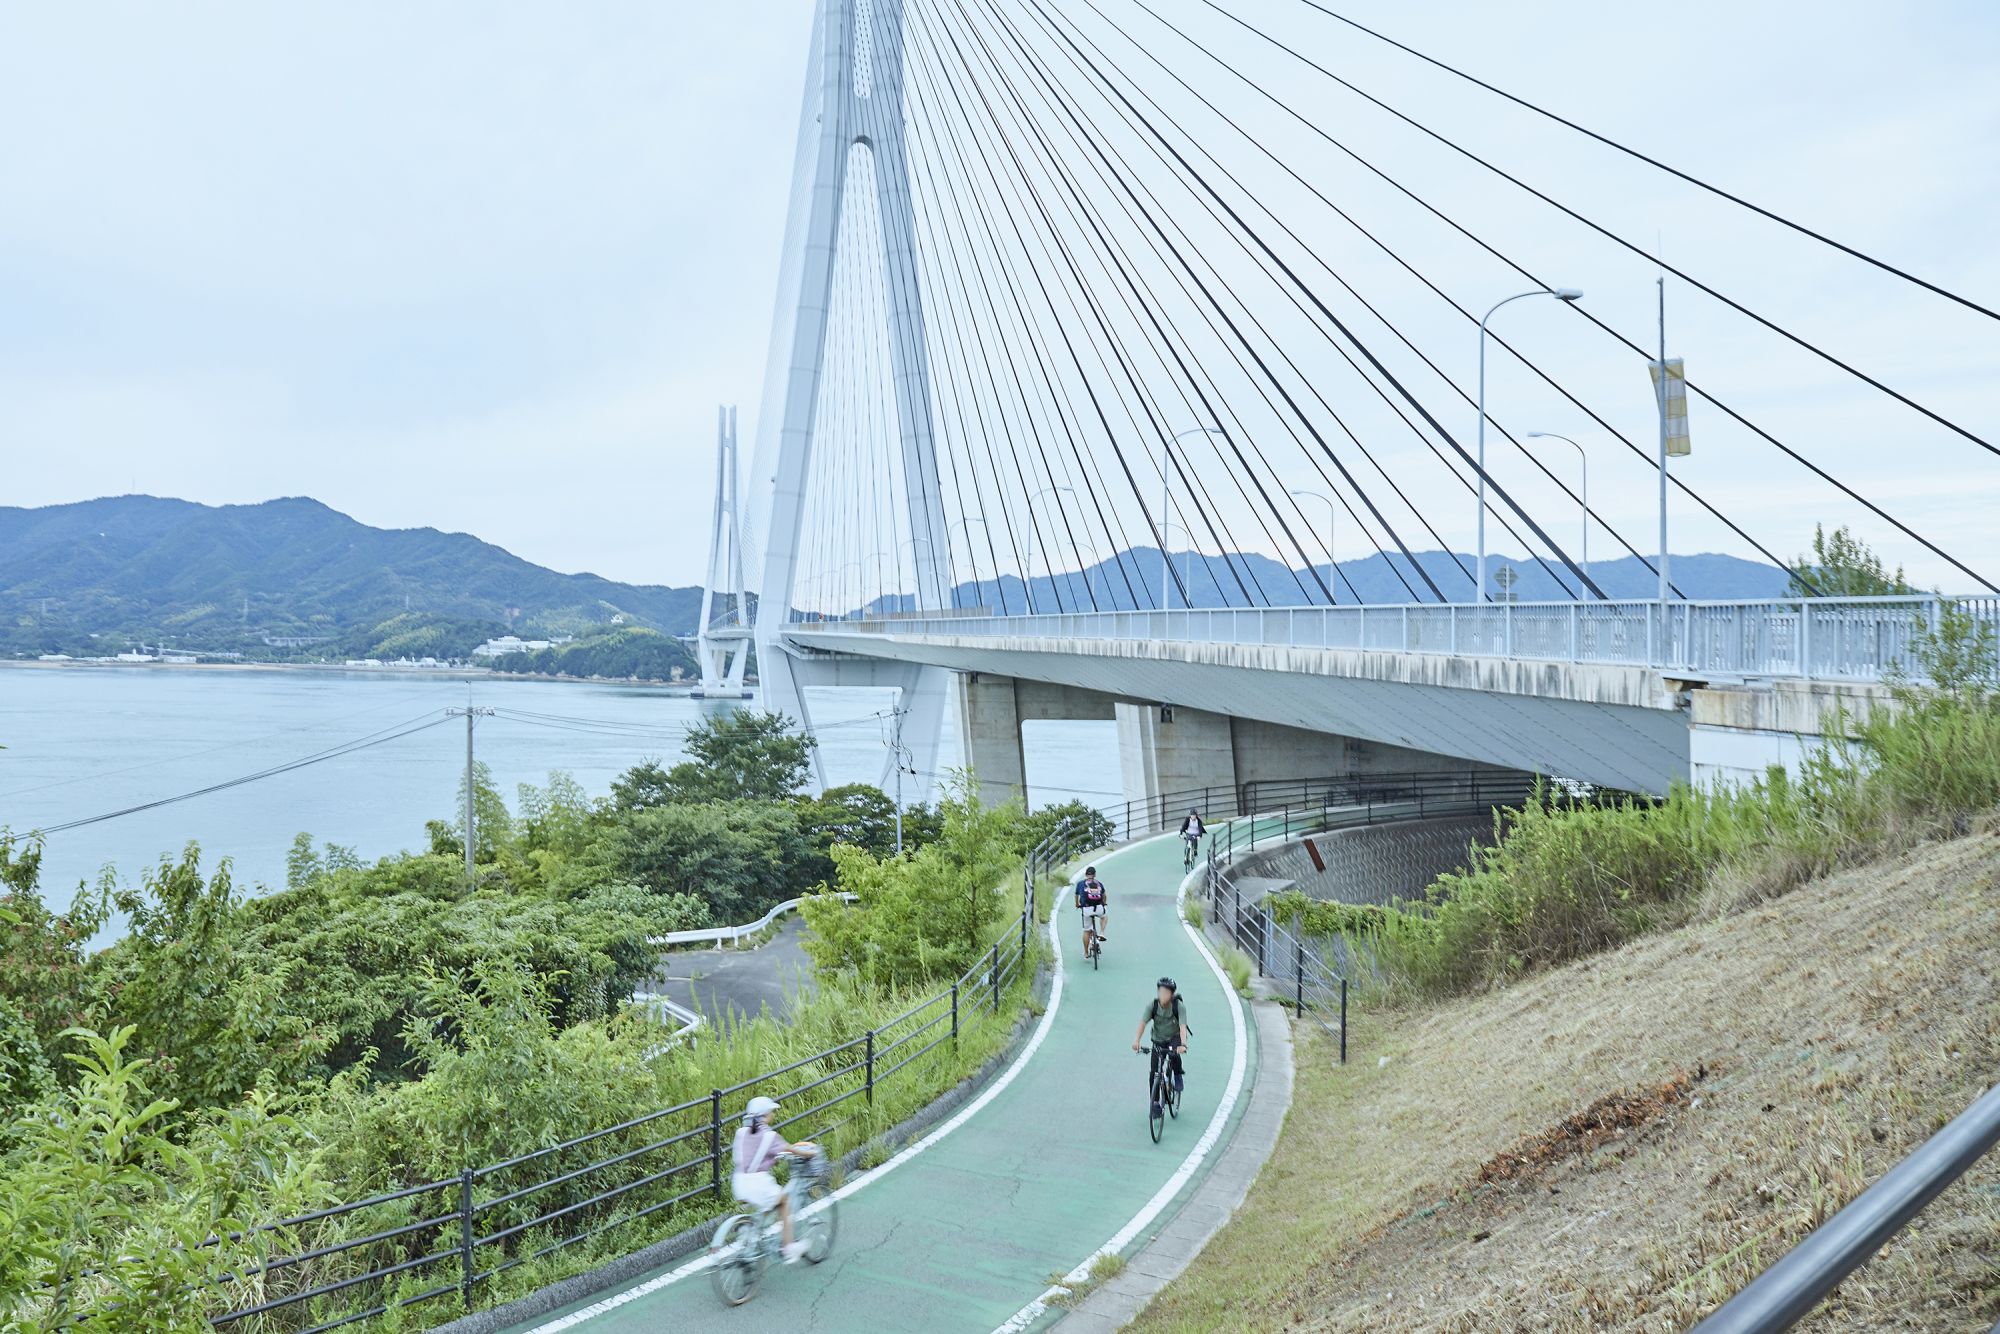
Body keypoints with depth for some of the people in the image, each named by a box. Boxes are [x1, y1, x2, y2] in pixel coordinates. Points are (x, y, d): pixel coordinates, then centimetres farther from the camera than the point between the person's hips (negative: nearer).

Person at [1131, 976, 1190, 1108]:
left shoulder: (1179, 1006, -24)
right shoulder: (1152, 1005, -19)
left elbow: (1182, 1027, -33)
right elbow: (1143, 1023, -24)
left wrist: (1183, 1045, -49)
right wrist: (1136, 1041, -39)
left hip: (1175, 1038, -2)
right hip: (1158, 1040, 2)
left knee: (1174, 1054, -35)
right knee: (1153, 1073, -4)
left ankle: (1178, 1076, -4)